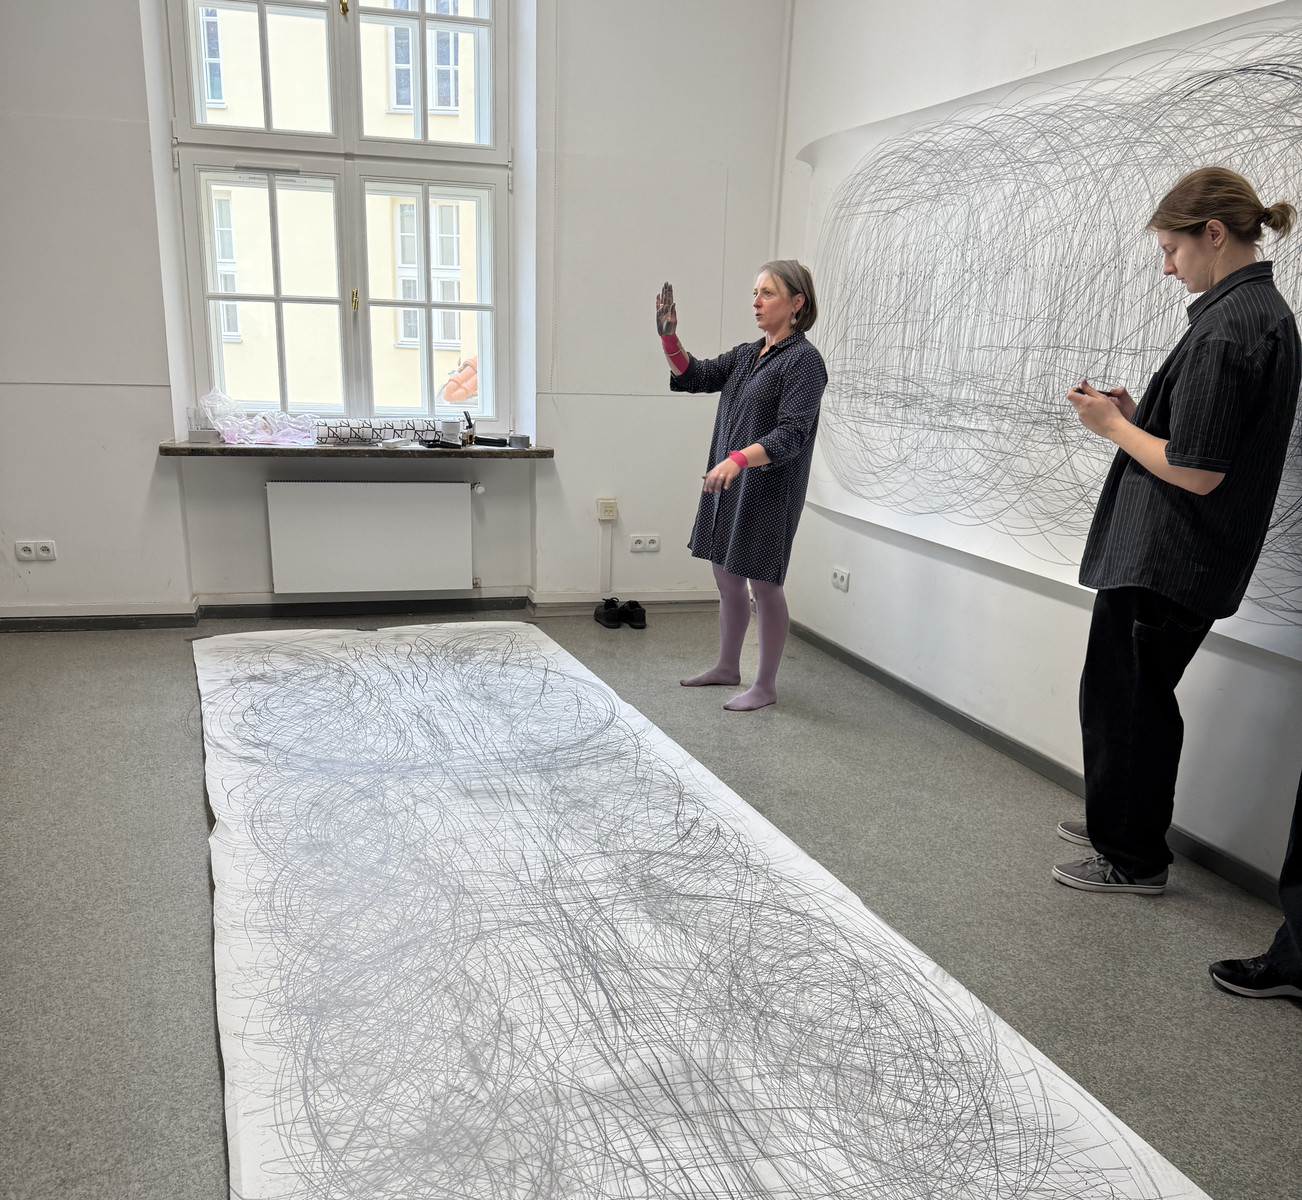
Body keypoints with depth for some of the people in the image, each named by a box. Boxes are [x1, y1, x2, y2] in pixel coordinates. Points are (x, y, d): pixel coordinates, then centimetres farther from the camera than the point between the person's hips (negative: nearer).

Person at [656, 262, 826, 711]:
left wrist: (739, 459, -34)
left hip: (768, 492, -8)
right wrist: (669, 338, -3)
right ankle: (727, 666, 34)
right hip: (727, 486, 8)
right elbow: (695, 376, 14)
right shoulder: (746, 355, 14)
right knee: (726, 580, 16)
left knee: (763, 585, 0)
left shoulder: (803, 361, -11)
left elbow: (791, 435, -20)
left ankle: (765, 686, 13)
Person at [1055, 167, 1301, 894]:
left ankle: (1134, 859, 16)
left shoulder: (1226, 328, -20)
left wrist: (1114, 426, -10)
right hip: (1190, 557, 10)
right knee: (1137, 692, 20)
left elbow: (1195, 472, -23)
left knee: (1124, 696, 2)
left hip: (1164, 561, -10)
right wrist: (1135, 416, 9)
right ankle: (1120, 818, 36)